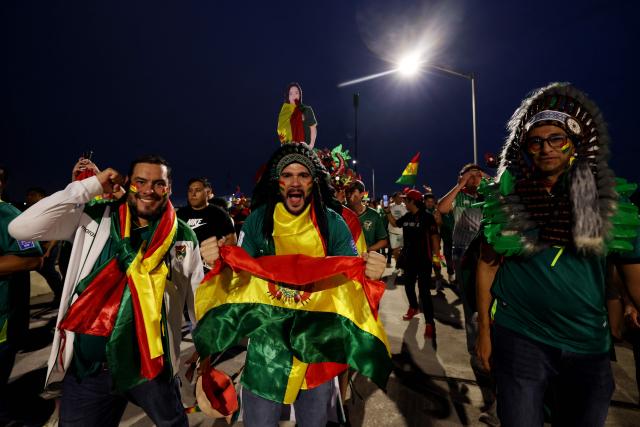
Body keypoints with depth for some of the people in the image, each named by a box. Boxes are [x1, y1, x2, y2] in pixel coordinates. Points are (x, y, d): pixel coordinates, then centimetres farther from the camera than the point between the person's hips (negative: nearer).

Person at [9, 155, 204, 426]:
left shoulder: (184, 237, -6)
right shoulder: (94, 217, -4)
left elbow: (198, 296, 0)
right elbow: (20, 228, -14)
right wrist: (90, 187, -14)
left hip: (153, 365, 0)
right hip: (87, 366, 0)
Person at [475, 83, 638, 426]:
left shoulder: (604, 197, -2)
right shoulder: (506, 199, -8)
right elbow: (487, 264, -5)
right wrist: (484, 330, -4)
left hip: (589, 342, 3)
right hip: (518, 336, -2)